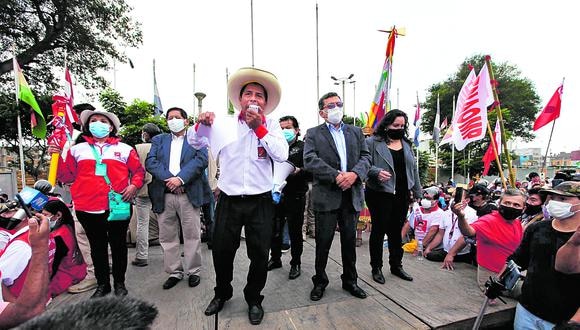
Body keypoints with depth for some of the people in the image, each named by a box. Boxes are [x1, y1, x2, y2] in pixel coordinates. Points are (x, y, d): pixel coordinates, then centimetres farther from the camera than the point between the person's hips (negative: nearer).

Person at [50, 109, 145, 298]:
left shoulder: (125, 149, 7)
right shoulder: (77, 150, 13)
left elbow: (138, 171, 7)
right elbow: (68, 176, 12)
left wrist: (134, 185, -9)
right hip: (88, 208, 2)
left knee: (118, 245, 9)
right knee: (97, 247, 14)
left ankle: (119, 283, 25)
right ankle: (102, 284, 30)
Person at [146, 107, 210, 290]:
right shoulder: (158, 140, 17)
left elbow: (201, 160, -8)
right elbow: (150, 162, 2)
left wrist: (180, 178, -18)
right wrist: (168, 179, -14)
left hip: (189, 194, -3)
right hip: (164, 195, 3)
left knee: (192, 235, 4)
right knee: (167, 236, 9)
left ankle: (193, 271, 19)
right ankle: (174, 272, 24)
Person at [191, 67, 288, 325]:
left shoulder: (271, 125, 1)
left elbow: (282, 155, -13)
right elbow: (195, 142, 1)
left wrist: (259, 128, -17)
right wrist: (202, 124, -20)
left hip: (260, 202, -1)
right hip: (229, 201, 1)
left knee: (259, 255, 11)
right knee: (221, 252, 15)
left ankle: (253, 299, 37)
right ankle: (222, 294, 44)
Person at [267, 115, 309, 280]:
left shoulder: (303, 147, -1)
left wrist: (299, 171, -26)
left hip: (295, 196, -4)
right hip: (277, 194, 4)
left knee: (295, 230, 6)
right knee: (275, 229, 12)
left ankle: (295, 263, 24)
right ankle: (275, 259, 33)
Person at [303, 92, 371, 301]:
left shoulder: (356, 132, 15)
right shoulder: (313, 134, 3)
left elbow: (366, 157, 7)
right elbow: (310, 160, -11)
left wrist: (355, 173, -14)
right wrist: (337, 176, -20)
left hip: (352, 195, 4)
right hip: (326, 195, -3)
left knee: (350, 241, 14)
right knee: (323, 242, 6)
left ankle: (350, 280, 33)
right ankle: (320, 282, 26)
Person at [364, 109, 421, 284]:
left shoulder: (406, 144, 13)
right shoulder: (373, 142, -6)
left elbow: (413, 169, 16)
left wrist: (417, 192, 16)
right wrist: (377, 172, -29)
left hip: (402, 195, 6)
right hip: (380, 195, -5)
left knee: (396, 231, 16)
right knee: (379, 230, 6)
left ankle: (396, 265, 32)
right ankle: (376, 268, 22)